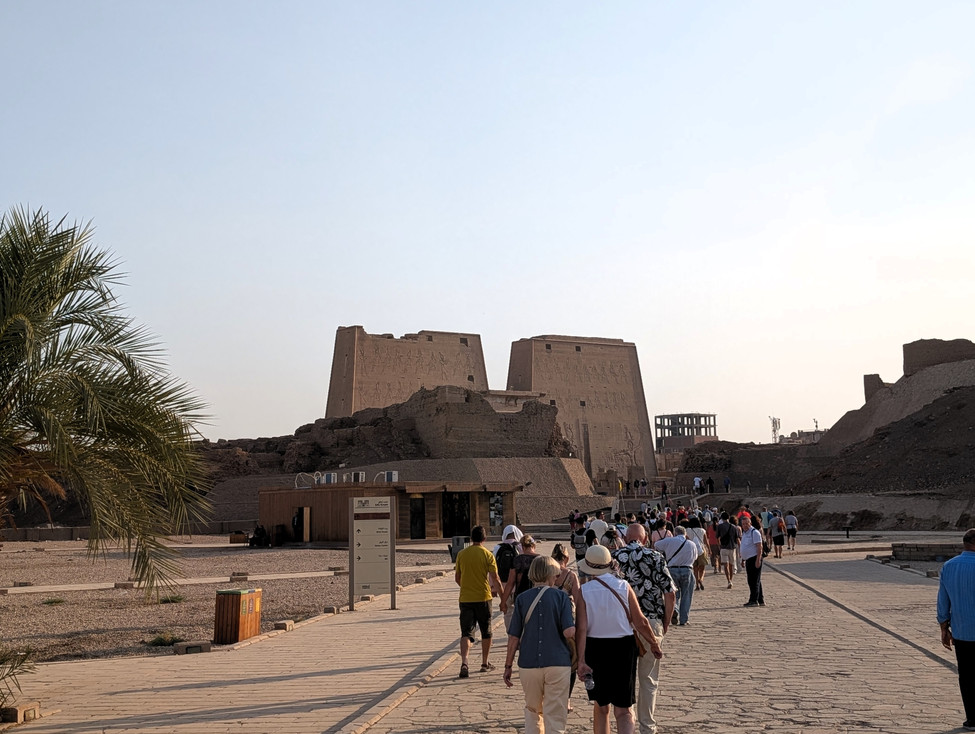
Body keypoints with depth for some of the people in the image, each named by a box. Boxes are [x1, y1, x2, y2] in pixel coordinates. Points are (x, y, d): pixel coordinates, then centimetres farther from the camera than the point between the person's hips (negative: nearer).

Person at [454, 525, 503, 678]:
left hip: (465, 598, 2)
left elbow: (457, 578, 10)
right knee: (486, 632, 14)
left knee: (466, 632, 1)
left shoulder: (461, 554, 3)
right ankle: (485, 663, 22)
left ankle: (464, 663, -18)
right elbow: (495, 579, -8)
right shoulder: (488, 555, -6)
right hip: (483, 598, -2)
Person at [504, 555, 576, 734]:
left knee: (532, 709, 21)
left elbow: (514, 636, 2)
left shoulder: (522, 599, 2)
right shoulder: (561, 597, -3)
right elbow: (569, 632, -12)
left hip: (528, 664, 2)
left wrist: (508, 665, 9)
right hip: (558, 663, -2)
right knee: (555, 715, 6)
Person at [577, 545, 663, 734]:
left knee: (601, 707, 20)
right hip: (623, 648, -1)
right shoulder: (623, 587, -7)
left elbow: (581, 628, -13)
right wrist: (655, 644, 11)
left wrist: (581, 661, -14)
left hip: (595, 648, 1)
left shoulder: (584, 591, -8)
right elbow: (640, 622, -4)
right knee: (624, 710, 3)